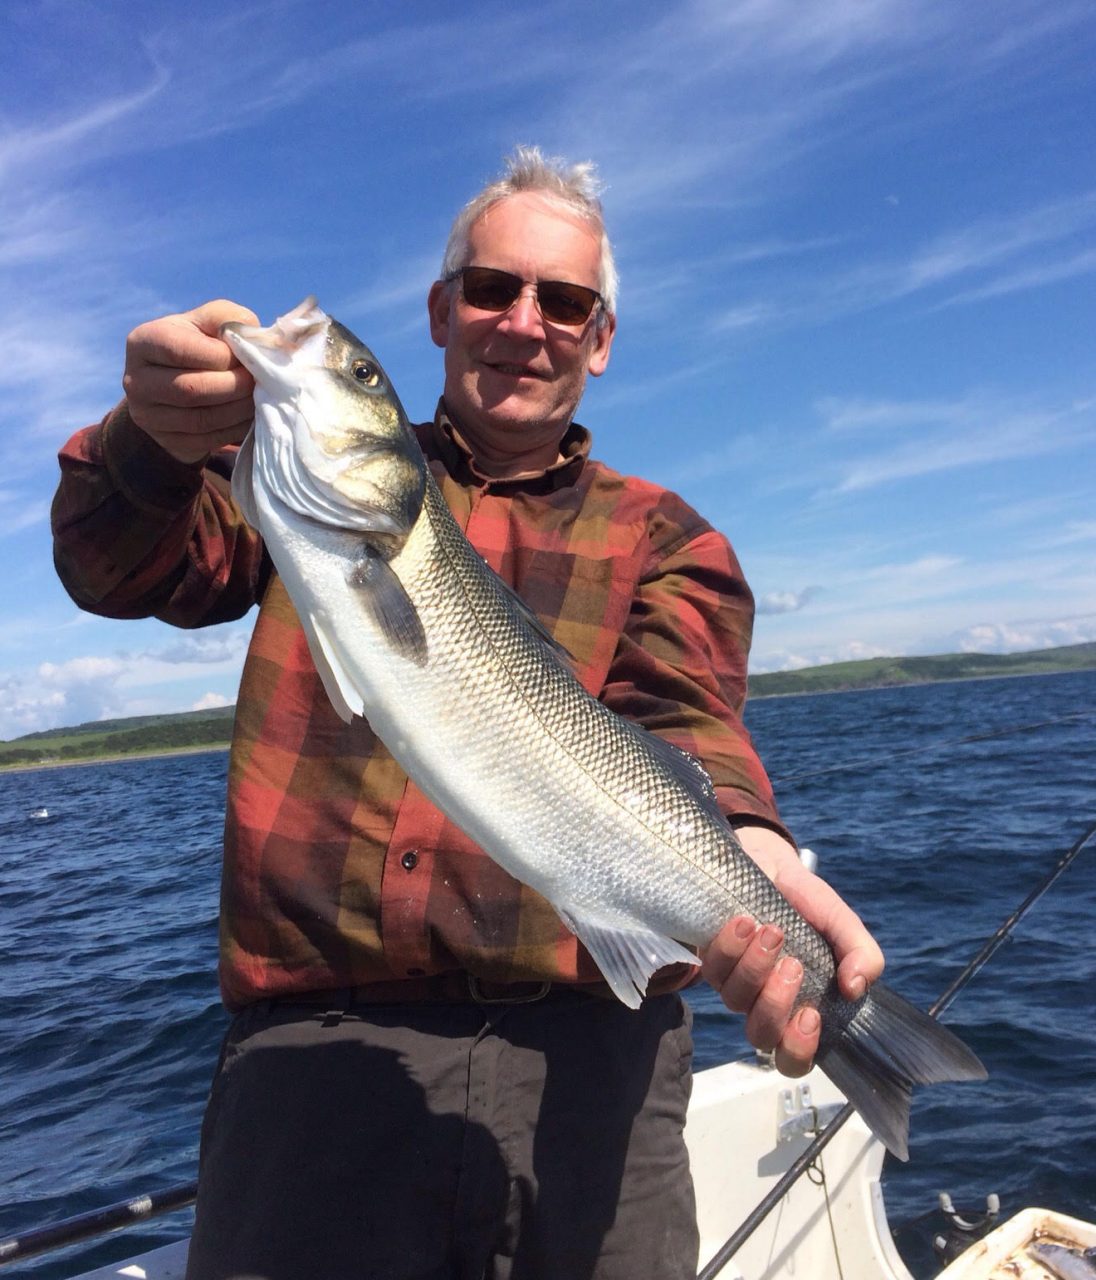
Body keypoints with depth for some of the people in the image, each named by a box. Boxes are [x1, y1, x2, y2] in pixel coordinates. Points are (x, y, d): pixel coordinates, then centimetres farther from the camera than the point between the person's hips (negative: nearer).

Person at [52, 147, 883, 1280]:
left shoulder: (661, 539, 10)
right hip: (312, 1043, 0)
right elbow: (120, 572, 0)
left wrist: (737, 837, -31)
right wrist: (155, 441, -22)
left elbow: (674, 714, -8)